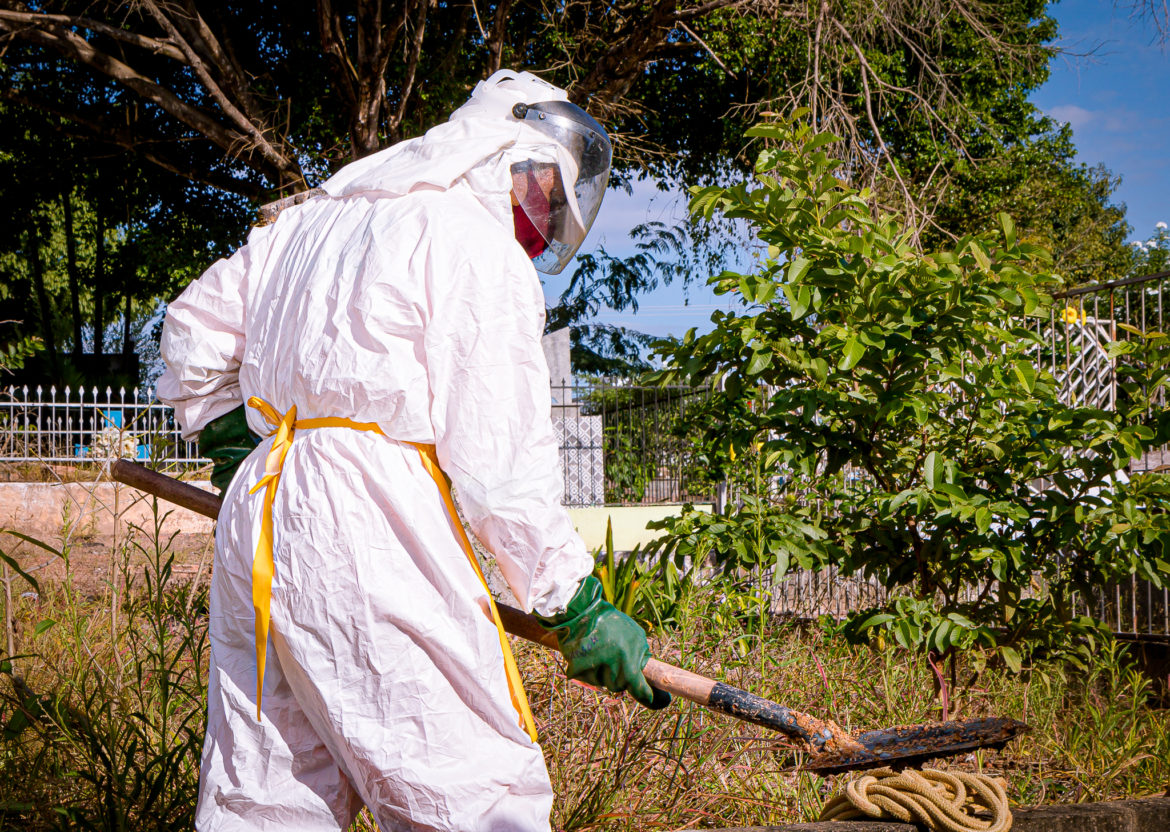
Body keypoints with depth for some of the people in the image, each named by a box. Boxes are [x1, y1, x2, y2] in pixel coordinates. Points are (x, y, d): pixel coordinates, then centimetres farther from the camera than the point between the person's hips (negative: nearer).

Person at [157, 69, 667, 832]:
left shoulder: (316, 218, 21)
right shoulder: (483, 252, -4)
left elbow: (196, 326, 30)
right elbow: (498, 457, -10)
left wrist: (231, 444, 39)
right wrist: (577, 601, -4)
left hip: (257, 512, 8)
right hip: (372, 531, -8)